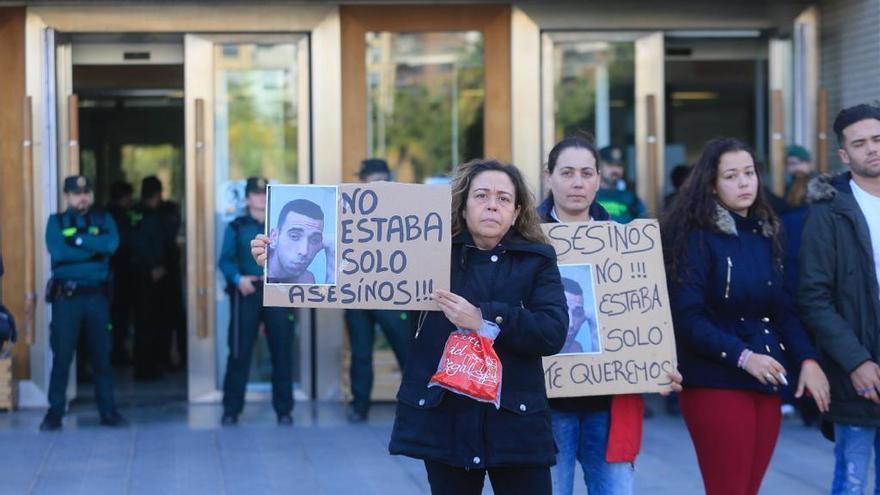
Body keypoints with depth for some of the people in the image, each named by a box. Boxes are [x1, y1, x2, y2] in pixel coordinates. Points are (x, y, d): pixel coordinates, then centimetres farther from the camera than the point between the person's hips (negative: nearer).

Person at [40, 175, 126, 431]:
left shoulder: (103, 220, 10)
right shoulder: (56, 222, 5)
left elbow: (111, 244, -11)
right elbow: (58, 252, -13)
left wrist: (78, 239, -12)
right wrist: (94, 249, -10)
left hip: (96, 295, 2)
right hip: (66, 297, -2)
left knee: (102, 355, 6)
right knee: (61, 356, -1)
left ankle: (108, 411, 12)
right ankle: (55, 412, 4)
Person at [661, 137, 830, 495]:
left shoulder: (765, 234, 11)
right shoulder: (698, 237, -8)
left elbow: (783, 310, 11)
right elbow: (687, 317, -14)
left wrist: (807, 359, -4)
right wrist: (742, 357, -21)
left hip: (766, 383, 6)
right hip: (716, 383, -6)